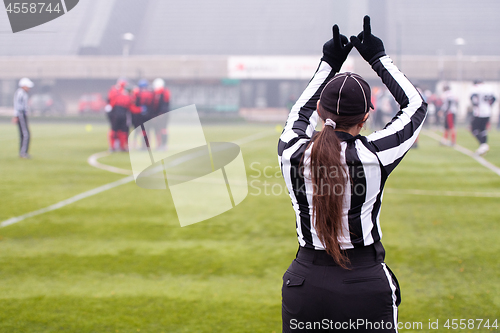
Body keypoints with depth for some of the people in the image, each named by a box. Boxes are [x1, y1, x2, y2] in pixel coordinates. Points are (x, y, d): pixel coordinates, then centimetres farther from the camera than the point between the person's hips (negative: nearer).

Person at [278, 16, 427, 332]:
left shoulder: (292, 152, -7)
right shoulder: (373, 156, -14)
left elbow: (302, 111, 18)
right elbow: (416, 105, 4)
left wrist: (329, 64, 23)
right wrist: (379, 58, 11)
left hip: (304, 285, 3)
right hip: (367, 288, -2)